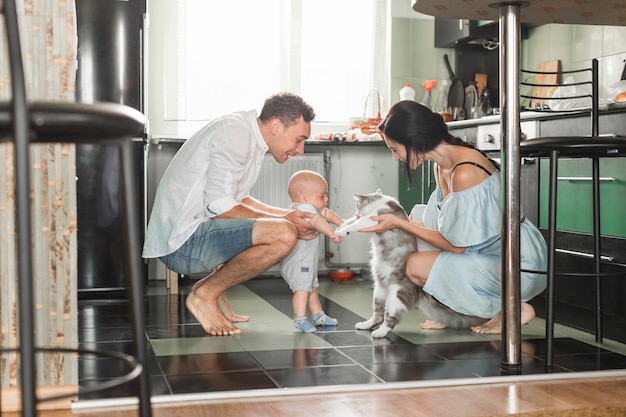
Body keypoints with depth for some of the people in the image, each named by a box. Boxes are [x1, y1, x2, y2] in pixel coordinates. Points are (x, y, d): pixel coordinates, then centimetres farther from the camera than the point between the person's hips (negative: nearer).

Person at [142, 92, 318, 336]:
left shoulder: (249, 136, 15)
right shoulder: (235, 134, -16)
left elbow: (239, 200, 20)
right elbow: (219, 207, -21)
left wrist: (287, 215, 7)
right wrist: (283, 221, -13)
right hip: (181, 242, -11)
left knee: (283, 225, 23)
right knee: (284, 235, -24)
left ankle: (213, 289, 12)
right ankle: (205, 294, -8)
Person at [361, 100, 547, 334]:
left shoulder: (465, 172, -25)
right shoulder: (442, 167, 5)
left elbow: (456, 244, -19)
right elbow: (446, 226, 10)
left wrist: (398, 223, -13)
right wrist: (396, 222, 5)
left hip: (518, 264, -10)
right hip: (491, 253, 10)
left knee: (417, 266, -17)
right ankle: (453, 314, 10)